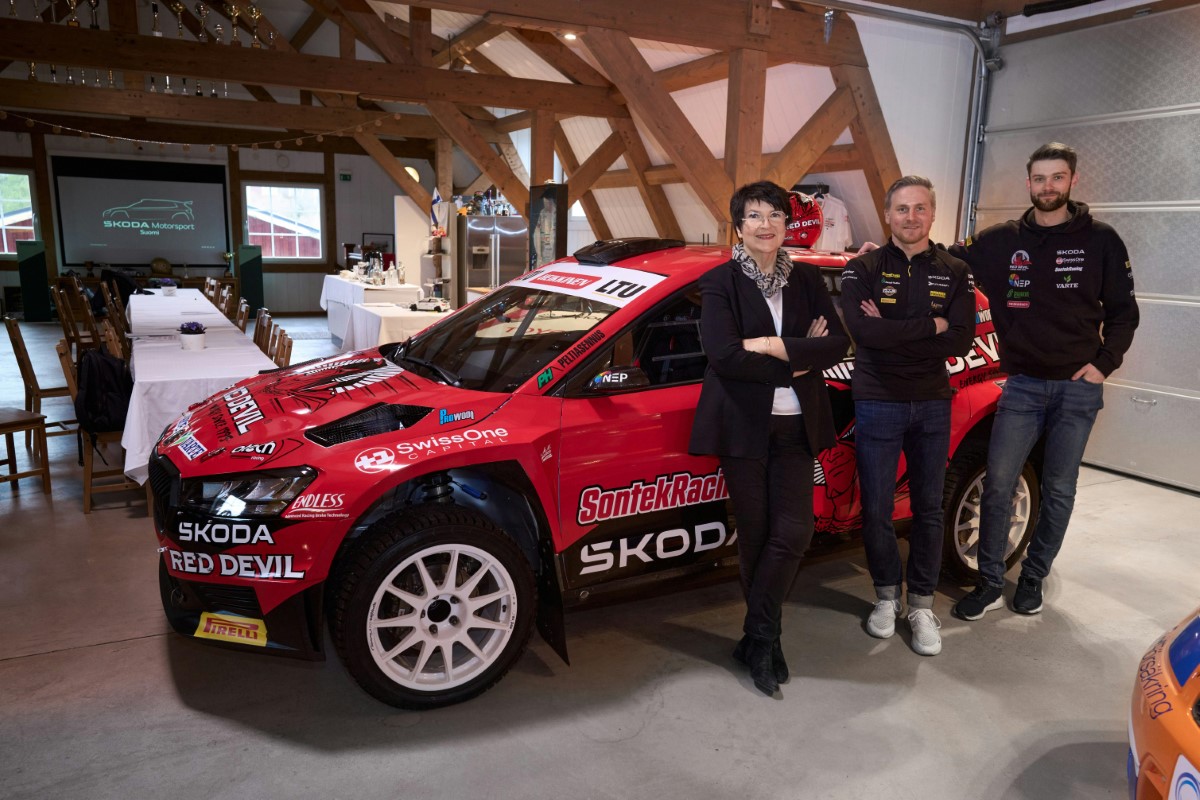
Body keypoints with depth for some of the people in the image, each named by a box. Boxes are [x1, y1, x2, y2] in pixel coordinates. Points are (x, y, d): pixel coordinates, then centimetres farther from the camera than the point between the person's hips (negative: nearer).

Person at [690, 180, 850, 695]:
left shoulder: (806, 280, 9)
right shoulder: (720, 282, -3)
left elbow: (838, 344, -3)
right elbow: (723, 355, -17)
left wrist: (771, 346, -15)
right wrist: (798, 359, -11)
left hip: (795, 426, 3)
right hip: (743, 426, -3)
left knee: (792, 533, -4)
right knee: (756, 535, 5)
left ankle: (758, 638, 13)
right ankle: (765, 640, 23)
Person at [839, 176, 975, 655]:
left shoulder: (953, 273, 3)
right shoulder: (863, 269, -3)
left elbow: (961, 341, -11)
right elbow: (863, 332, -21)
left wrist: (893, 331, -18)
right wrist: (930, 327, -16)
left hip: (932, 405, 2)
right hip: (877, 404, -2)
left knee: (928, 509, 9)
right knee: (876, 509, 5)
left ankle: (922, 605, 23)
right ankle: (887, 595, 26)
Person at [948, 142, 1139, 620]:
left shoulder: (1100, 241, 1)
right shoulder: (1003, 241, 2)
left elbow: (1122, 310, 4)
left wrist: (1105, 363, -6)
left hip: (1078, 387, 0)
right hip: (1022, 385, 0)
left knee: (1059, 490, 7)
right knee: (998, 484, -3)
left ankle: (1033, 578, 23)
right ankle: (990, 584, 9)